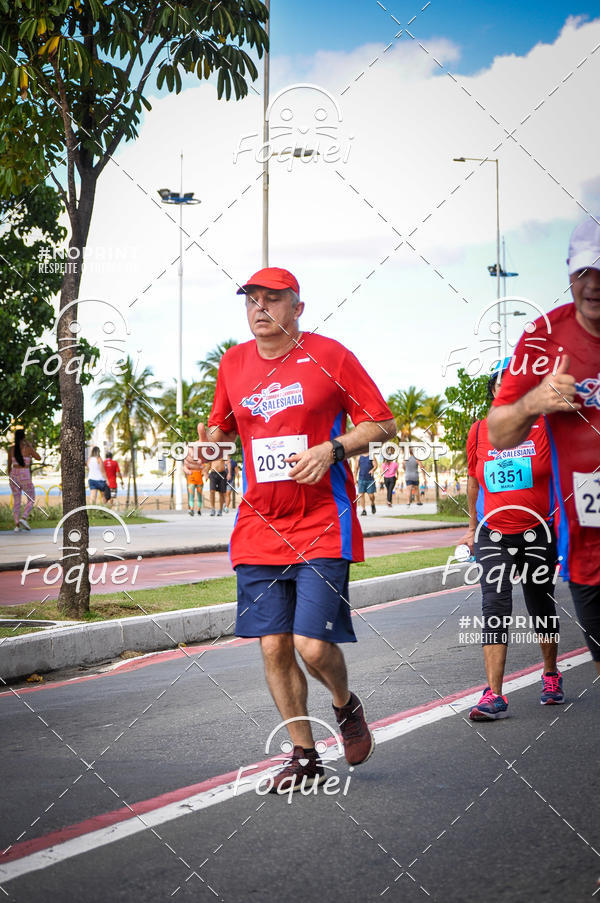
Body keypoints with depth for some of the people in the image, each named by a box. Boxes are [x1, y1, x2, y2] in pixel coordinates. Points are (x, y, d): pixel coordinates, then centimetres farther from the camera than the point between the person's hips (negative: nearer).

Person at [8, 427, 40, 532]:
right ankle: (23, 518, -12)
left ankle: (17, 525, 3)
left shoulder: (11, 449, 1)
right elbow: (38, 458, 3)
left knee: (16, 501, 11)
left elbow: (9, 465, 8)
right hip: (25, 477, -4)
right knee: (31, 500, 10)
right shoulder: (28, 448, -11)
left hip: (14, 476, 4)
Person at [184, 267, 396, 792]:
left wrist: (332, 449, -16)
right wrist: (205, 446, 2)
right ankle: (304, 757, 19)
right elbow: (222, 427, 24)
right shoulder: (233, 364, 10)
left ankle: (346, 706, 22)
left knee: (312, 645, -12)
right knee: (273, 647, 3)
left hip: (322, 527, -4)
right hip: (259, 528, 4)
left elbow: (383, 423, -1)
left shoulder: (329, 355, -3)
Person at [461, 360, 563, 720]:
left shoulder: (546, 426, -4)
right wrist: (473, 527, 22)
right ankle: (494, 696, -15)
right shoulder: (479, 430, 4)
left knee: (542, 605, 12)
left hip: (537, 534, -1)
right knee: (495, 606, -11)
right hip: (493, 535, 1)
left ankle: (551, 676, 34)